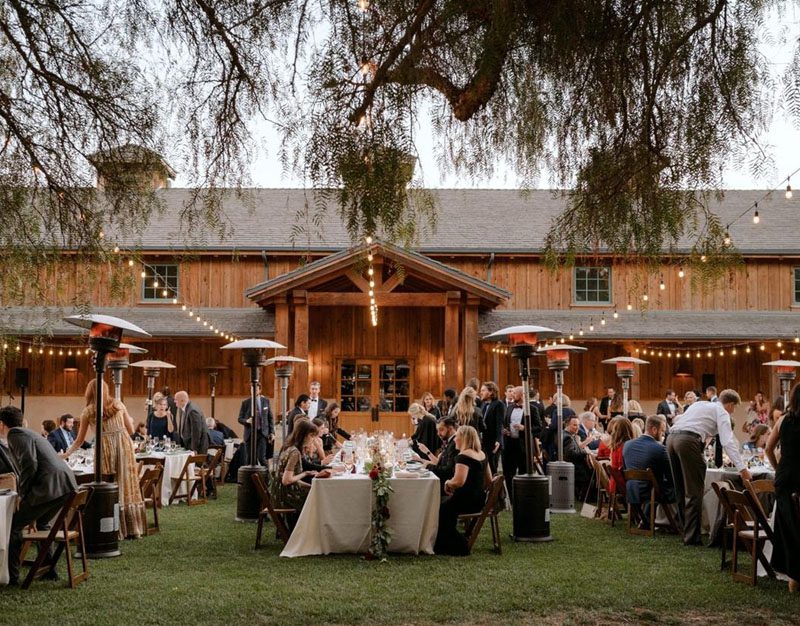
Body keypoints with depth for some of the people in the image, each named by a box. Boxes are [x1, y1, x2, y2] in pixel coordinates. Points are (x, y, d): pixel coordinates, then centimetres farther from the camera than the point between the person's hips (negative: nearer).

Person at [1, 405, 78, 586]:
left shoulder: (16, 434, -2)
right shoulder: (28, 433, 28)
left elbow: (30, 465, -15)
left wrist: (22, 494, -7)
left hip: (50, 485, -10)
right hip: (67, 483, 10)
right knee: (42, 523, 31)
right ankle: (49, 569, 33)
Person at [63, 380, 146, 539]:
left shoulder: (88, 411, 8)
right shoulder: (118, 404, 11)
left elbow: (79, 440, 15)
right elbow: (131, 430, 12)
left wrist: (66, 454, 28)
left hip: (105, 448, -2)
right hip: (124, 445, 2)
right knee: (126, 486, 7)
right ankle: (132, 528, 9)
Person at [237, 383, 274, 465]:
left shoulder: (266, 401, 7)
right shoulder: (245, 402, 4)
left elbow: (270, 418, 10)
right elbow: (240, 419, 6)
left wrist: (272, 432, 3)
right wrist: (247, 421, -16)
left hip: (262, 433, -1)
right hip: (250, 433, 1)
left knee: (261, 457, -11)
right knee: (249, 459, 2)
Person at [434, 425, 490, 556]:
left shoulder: (463, 456, -19)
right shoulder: (481, 454, 9)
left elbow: (458, 481, -30)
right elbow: (488, 480, 17)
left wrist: (447, 483, -12)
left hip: (467, 500, -9)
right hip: (479, 500, 9)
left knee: (441, 510, 6)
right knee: (446, 505, 20)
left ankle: (458, 546, 14)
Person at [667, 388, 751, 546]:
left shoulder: (699, 404, 30)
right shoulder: (722, 412, 8)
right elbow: (728, 442, -4)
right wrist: (742, 468, -9)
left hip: (671, 437, 8)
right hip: (688, 440, -8)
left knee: (681, 491, 16)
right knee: (694, 491, -2)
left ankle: (686, 530, 23)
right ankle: (691, 537, -4)